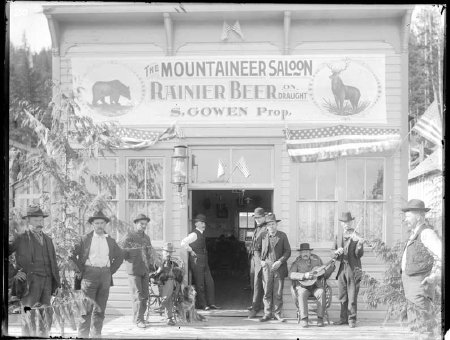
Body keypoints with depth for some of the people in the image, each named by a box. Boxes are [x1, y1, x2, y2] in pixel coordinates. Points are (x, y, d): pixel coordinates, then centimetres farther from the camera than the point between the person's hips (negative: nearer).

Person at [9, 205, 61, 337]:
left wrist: (56, 284, 13)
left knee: (46, 317, 3)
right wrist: (14, 272, -11)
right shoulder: (20, 239, 4)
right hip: (29, 281, -5)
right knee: (29, 317, -10)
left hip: (46, 282, 5)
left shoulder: (48, 240, 20)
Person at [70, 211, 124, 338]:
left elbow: (119, 256, 24)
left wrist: (111, 270, 13)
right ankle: (83, 334, -3)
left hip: (105, 275, 4)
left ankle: (96, 334, 11)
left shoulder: (110, 241, 12)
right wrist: (79, 270, -3)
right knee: (87, 307, -6)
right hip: (89, 275, -4)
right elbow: (72, 254, 0)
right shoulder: (85, 239, 1)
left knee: (100, 308, 5)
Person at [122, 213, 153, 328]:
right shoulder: (129, 236, -4)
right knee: (138, 295, -10)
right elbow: (122, 253, -5)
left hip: (145, 271, 7)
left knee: (145, 296, 6)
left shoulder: (146, 238, 16)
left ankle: (140, 318, 16)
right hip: (134, 271, -7)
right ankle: (138, 320, -6)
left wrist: (151, 266, 15)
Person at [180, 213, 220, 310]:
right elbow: (183, 243, -24)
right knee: (200, 284, -3)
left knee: (210, 282, 6)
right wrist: (191, 251, -16)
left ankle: (210, 303, 10)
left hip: (204, 262, 9)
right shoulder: (194, 234, -13)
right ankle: (202, 304, 3)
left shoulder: (202, 234, 14)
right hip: (196, 261, -9)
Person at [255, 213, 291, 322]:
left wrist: (280, 261, -10)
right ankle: (267, 313, 9)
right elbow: (257, 249, 19)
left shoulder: (282, 236, 3)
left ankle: (277, 313, 10)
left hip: (279, 267, -1)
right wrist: (261, 260, 5)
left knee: (278, 292, 1)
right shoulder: (263, 236, 6)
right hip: (267, 267, 1)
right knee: (267, 291, 0)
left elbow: (287, 251, 3)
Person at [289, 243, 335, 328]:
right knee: (302, 294, -34)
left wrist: (331, 267, -3)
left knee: (321, 293, -30)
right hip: (302, 286, -1)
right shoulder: (297, 262, 7)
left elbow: (325, 275, 14)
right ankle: (303, 319, -32)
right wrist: (304, 275, -19)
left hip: (316, 286, 2)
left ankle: (320, 319, -26)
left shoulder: (317, 260, 14)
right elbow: (291, 274, -8)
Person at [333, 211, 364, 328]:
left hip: (353, 269, -4)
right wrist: (337, 252, -11)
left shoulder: (356, 237, -4)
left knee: (352, 296, -3)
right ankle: (343, 318, 18)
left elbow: (359, 255, -11)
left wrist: (359, 246, -30)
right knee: (342, 296, 9)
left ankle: (352, 319, 2)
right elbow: (334, 253, 11)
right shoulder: (338, 236, 11)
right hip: (342, 269, 4)